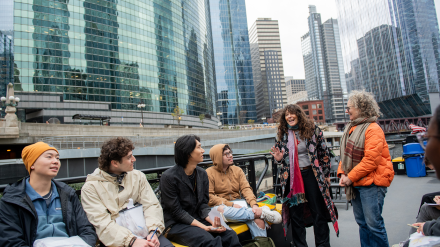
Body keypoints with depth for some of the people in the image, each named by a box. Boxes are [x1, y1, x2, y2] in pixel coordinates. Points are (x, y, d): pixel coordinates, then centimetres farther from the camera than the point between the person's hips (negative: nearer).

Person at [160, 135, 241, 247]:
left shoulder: (202, 174, 5)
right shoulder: (169, 177, -14)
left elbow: (203, 204, 7)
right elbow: (177, 211, -14)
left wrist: (212, 221, -13)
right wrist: (204, 227, -20)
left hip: (198, 219, 6)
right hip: (176, 225, -5)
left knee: (231, 235, -16)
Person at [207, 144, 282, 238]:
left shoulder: (237, 170, 13)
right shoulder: (209, 173, -3)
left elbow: (246, 188, 2)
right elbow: (209, 197, -11)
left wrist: (254, 204, -17)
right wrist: (230, 204, -19)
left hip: (238, 205, 3)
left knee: (258, 219, -27)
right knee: (220, 210, -40)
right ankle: (262, 212, -28)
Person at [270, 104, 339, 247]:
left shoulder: (313, 130, -2)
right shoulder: (281, 134, 4)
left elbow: (324, 153, 4)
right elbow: (281, 158, 15)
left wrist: (326, 174, 3)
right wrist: (278, 159, -9)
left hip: (311, 175, -1)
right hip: (291, 178, 2)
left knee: (319, 213, 9)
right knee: (295, 215, 9)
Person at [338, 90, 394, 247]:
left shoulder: (373, 129, -14)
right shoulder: (350, 128, 12)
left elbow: (371, 160, -20)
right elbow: (345, 155, 15)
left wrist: (350, 177, -16)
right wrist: (342, 174, 2)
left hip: (371, 183, -8)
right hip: (356, 184, 8)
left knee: (374, 223, -3)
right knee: (362, 222, 15)